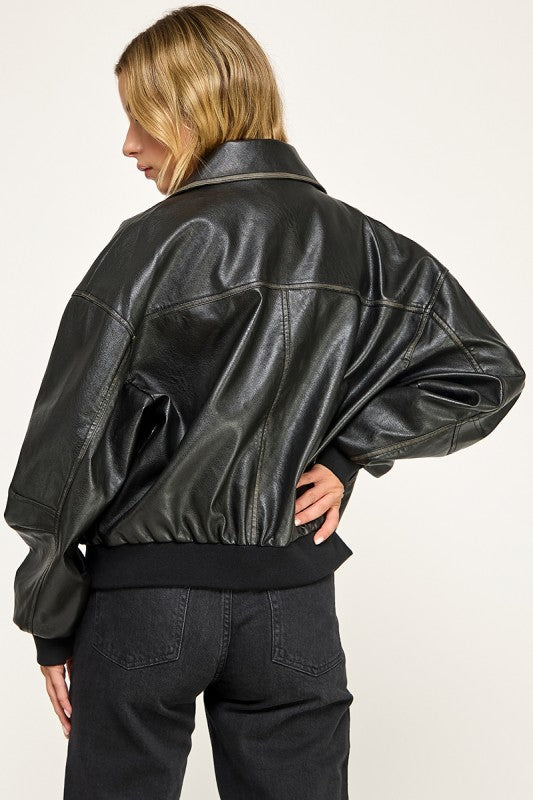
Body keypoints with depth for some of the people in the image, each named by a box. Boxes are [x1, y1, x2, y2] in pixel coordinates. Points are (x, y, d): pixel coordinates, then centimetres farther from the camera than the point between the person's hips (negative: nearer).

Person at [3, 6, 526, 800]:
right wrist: (346, 453, 1)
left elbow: (72, 443, -10)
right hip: (294, 604, 4)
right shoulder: (360, 245, 2)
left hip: (144, 595, -3)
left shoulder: (154, 243, -11)